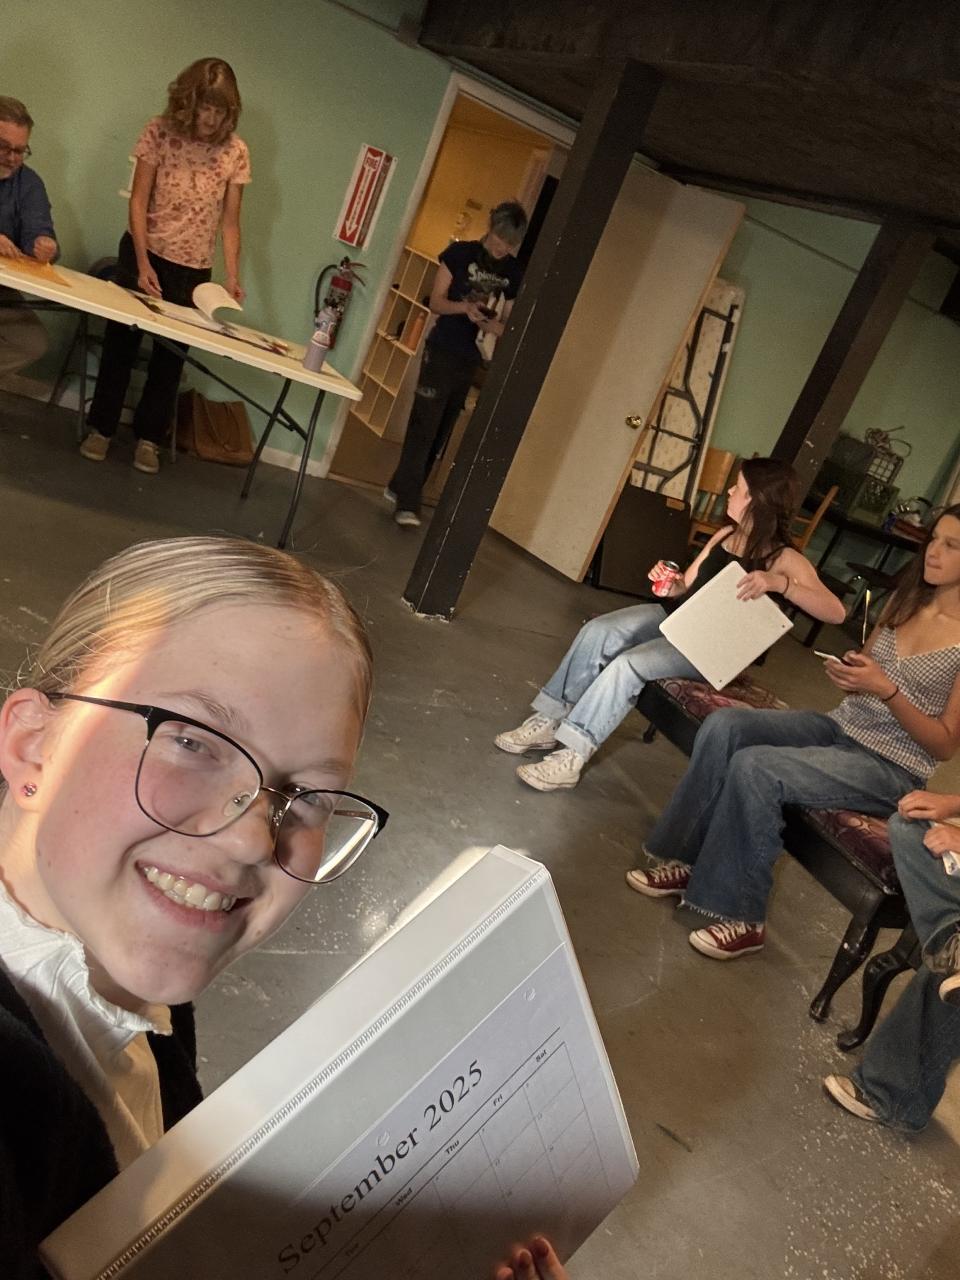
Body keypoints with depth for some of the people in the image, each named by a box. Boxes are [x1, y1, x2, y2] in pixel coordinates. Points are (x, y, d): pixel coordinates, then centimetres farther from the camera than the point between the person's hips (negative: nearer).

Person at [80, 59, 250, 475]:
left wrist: (233, 277, -15)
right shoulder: (159, 132, -9)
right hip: (143, 256, 0)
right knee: (120, 344, 6)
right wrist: (143, 263, -17)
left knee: (170, 356, 6)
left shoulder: (235, 153, -6)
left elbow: (230, 222, -4)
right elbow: (138, 201, -9)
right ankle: (102, 427, 20)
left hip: (193, 270, 1)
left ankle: (150, 437, 20)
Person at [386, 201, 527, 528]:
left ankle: (400, 488, 21)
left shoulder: (513, 273, 6)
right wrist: (464, 307, -24)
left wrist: (495, 326, -15)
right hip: (442, 351, -4)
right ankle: (407, 502, -10)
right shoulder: (460, 252, -4)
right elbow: (436, 302, -4)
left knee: (441, 431, 8)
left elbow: (507, 322, 9)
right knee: (424, 425, -11)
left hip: (471, 359, 5)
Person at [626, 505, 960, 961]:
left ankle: (742, 919, -12)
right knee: (723, 725, -19)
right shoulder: (905, 600, 9)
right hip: (839, 726, 7)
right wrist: (847, 674, -6)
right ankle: (684, 860, -8)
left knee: (756, 766, -29)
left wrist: (886, 689, -23)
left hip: (890, 768, -7)